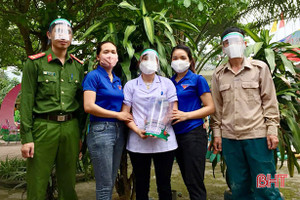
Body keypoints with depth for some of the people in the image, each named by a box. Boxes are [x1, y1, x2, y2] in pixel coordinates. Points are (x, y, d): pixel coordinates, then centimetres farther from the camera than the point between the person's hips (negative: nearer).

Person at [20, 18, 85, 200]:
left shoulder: (78, 66, 11)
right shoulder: (35, 63, 0)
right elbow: (26, 101, -4)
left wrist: (80, 134, 11)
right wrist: (26, 137, -9)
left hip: (70, 128, 4)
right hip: (43, 127, -3)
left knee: (68, 184, 13)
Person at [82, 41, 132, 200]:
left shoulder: (117, 80, 15)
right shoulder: (93, 76, -5)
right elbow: (89, 106, -16)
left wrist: (126, 117, 3)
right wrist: (118, 115, -11)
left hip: (119, 130, 7)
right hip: (101, 130, -7)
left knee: (111, 181, 14)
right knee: (104, 185, -2)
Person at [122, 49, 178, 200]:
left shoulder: (167, 83, 9)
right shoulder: (130, 85, 9)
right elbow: (125, 113, 4)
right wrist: (138, 130, -13)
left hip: (164, 140, 0)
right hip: (138, 142, 0)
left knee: (164, 184, 7)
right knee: (141, 185, 10)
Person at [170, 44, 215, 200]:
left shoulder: (197, 80, -1)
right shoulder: (169, 82, 12)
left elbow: (210, 108, -5)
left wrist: (186, 115, -16)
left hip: (193, 134, -5)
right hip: (176, 134, 6)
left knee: (195, 183, -3)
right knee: (188, 180, 15)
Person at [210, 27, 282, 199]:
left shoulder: (260, 68, 3)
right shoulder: (219, 74, 9)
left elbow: (270, 101, 2)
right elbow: (217, 106, 11)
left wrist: (272, 130, -5)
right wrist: (216, 132, 7)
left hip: (257, 135, -2)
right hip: (229, 137, 3)